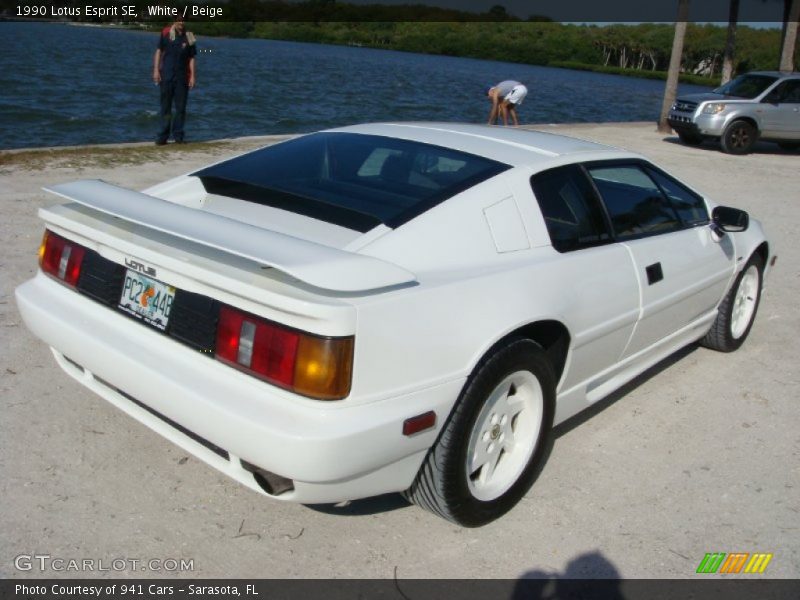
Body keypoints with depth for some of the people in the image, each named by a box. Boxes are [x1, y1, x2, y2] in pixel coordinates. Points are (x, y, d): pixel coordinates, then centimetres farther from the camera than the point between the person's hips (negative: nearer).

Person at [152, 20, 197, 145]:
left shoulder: (189, 37, 4)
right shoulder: (166, 33, 2)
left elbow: (191, 58, 6)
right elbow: (159, 51, 4)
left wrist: (192, 76, -1)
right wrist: (156, 70, -2)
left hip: (182, 77, 1)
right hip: (166, 76, -1)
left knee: (181, 107, 4)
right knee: (165, 107, 3)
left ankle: (178, 136, 14)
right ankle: (162, 136, 7)